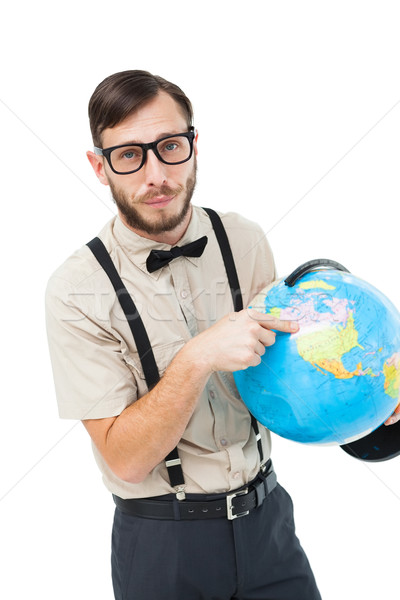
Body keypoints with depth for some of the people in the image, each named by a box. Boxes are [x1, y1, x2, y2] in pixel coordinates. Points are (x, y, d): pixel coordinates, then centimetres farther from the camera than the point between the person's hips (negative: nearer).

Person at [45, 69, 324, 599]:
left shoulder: (246, 242, -6)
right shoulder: (77, 291, -18)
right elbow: (126, 458, -19)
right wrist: (198, 358, -32)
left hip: (265, 513, 3)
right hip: (162, 540, -3)